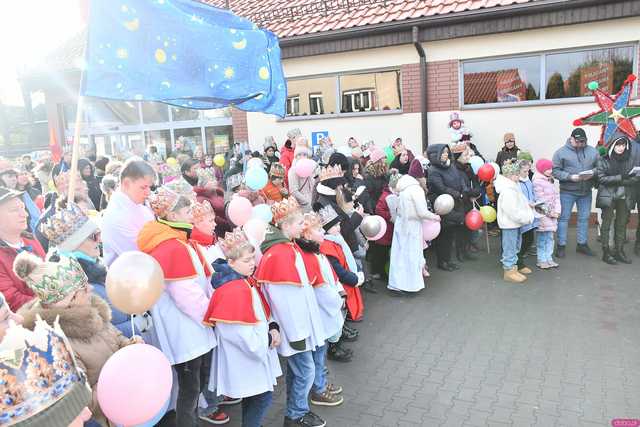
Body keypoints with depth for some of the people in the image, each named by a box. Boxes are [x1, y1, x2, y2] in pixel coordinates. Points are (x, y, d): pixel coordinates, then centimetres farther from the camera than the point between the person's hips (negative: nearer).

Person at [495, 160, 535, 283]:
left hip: (515, 223, 11)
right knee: (510, 248, 0)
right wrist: (527, 218, -18)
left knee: (515, 246, 19)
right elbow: (513, 212, -27)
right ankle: (509, 271, 11)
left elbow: (520, 202, 23)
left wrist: (528, 205, 6)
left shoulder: (513, 186, 8)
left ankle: (513, 268, 30)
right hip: (510, 224, -11)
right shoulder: (507, 191, -25)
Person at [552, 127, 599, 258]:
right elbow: (555, 171, -10)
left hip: (586, 192, 4)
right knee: (564, 218, 2)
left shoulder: (593, 151, 5)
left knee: (584, 218, 13)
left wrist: (592, 173, -14)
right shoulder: (561, 152, -7)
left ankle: (582, 244, 26)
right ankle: (561, 245, 10)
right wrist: (570, 176, -22)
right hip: (567, 192, -4)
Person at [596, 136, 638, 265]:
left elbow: (635, 179, 5)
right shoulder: (603, 160, -1)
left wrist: (622, 181, -12)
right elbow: (601, 178, -9)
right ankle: (606, 253, 5)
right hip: (608, 196, -3)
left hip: (625, 197, 4)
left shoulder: (630, 160, 9)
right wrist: (620, 177, -17)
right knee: (607, 224, -1)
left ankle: (619, 251, 17)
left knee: (622, 225, 7)